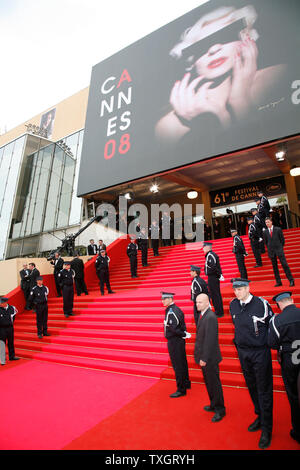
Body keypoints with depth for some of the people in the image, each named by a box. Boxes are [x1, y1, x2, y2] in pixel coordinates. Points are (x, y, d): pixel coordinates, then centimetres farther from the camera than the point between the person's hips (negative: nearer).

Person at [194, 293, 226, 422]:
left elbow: (210, 340, -26)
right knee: (209, 383, 23)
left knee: (214, 384, 8)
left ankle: (220, 410, 27)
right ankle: (213, 405, 40)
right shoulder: (203, 315, 6)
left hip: (209, 358, -9)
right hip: (204, 357, 9)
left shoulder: (210, 317, -25)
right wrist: (201, 357, 13)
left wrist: (204, 358, -21)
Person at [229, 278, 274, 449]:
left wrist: (266, 341, 1)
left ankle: (266, 429, 21)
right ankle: (260, 417, 39)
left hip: (260, 352, -5)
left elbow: (272, 324, -5)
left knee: (264, 390, 5)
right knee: (252, 386, 18)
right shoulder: (233, 305, -2)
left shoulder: (261, 304, -18)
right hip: (242, 351, 5)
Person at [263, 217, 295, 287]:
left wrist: (280, 247, 6)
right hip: (271, 251, 2)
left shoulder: (278, 229, 0)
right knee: (274, 267, 5)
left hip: (279, 250, -2)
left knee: (285, 265, -6)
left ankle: (291, 280, 2)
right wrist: (269, 248, 10)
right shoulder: (265, 232, 6)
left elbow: (282, 239, 5)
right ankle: (278, 282, 11)